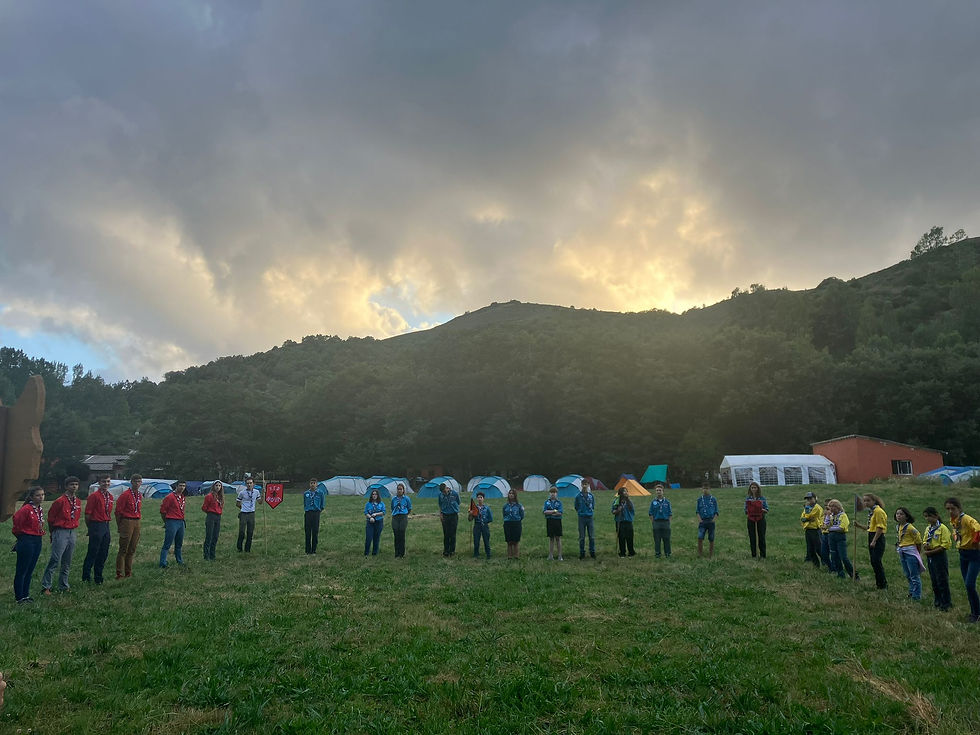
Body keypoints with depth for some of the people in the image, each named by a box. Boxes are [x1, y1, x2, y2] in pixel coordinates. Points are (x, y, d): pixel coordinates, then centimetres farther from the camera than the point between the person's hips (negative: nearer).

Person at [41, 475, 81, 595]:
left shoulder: (78, 502, 8)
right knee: (55, 561, -8)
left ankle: (64, 586, 21)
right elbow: (51, 518, -3)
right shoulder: (60, 501, -11)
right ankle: (45, 587, -1)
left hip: (72, 532, 7)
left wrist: (73, 527, 15)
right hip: (60, 533, -6)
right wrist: (55, 532, 6)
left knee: (67, 562, 13)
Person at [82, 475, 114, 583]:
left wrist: (106, 524, 14)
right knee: (93, 552, -3)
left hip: (106, 525, 7)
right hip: (96, 525, -7)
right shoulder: (94, 496, -10)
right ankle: (86, 576, 8)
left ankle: (98, 577, 20)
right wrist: (90, 528, -4)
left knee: (104, 553, 10)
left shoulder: (110, 496, 12)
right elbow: (87, 513, -10)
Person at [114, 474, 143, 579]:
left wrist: (138, 521, 15)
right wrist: (119, 526, -7)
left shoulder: (139, 495, 13)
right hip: (127, 522, -7)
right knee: (123, 549, -5)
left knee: (132, 549, 11)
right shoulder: (125, 494, -9)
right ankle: (119, 573, -1)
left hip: (137, 522, 7)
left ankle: (128, 572, 18)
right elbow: (118, 511, -9)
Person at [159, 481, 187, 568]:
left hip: (181, 522, 7)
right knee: (167, 544, -5)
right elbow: (162, 510, -8)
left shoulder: (183, 497, 11)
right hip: (172, 522, -7)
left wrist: (182, 520, 17)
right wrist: (166, 522, 1)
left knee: (179, 544, 16)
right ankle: (163, 563, -2)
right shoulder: (170, 497, -12)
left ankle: (180, 561, 26)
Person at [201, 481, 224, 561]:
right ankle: (206, 557, 2)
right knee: (209, 537, -3)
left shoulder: (220, 496, 11)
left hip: (218, 517, 7)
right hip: (211, 517, -7)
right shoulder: (209, 496, -10)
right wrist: (210, 512, 5)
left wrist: (218, 512, 7)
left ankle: (212, 556, 17)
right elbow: (204, 507, -7)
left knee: (215, 538, 10)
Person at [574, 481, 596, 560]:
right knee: (582, 537, 3)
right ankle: (582, 553, 12)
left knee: (592, 536, 2)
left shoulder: (591, 495, 4)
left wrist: (591, 512, 9)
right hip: (581, 518, -1)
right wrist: (580, 512, 4)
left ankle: (592, 552, 13)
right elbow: (576, 508, 9)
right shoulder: (578, 496, -1)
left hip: (590, 517, 1)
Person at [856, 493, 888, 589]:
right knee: (873, 562, 12)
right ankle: (878, 582, 20)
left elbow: (880, 528, -19)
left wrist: (874, 541, -21)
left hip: (878, 538, -10)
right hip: (871, 537, 10)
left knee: (876, 561, -10)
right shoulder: (871, 512, 16)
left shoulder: (878, 511, -14)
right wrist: (858, 525, 8)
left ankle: (883, 584, -2)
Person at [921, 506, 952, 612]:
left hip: (940, 556, -7)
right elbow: (925, 542, 20)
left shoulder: (942, 528, -12)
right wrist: (925, 545, -4)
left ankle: (946, 603, 8)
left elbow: (945, 545, -16)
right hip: (930, 557, 7)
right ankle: (937, 601, 25)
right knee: (934, 580, 14)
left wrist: (931, 551, -17)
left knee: (942, 581, -1)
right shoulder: (928, 529, 11)